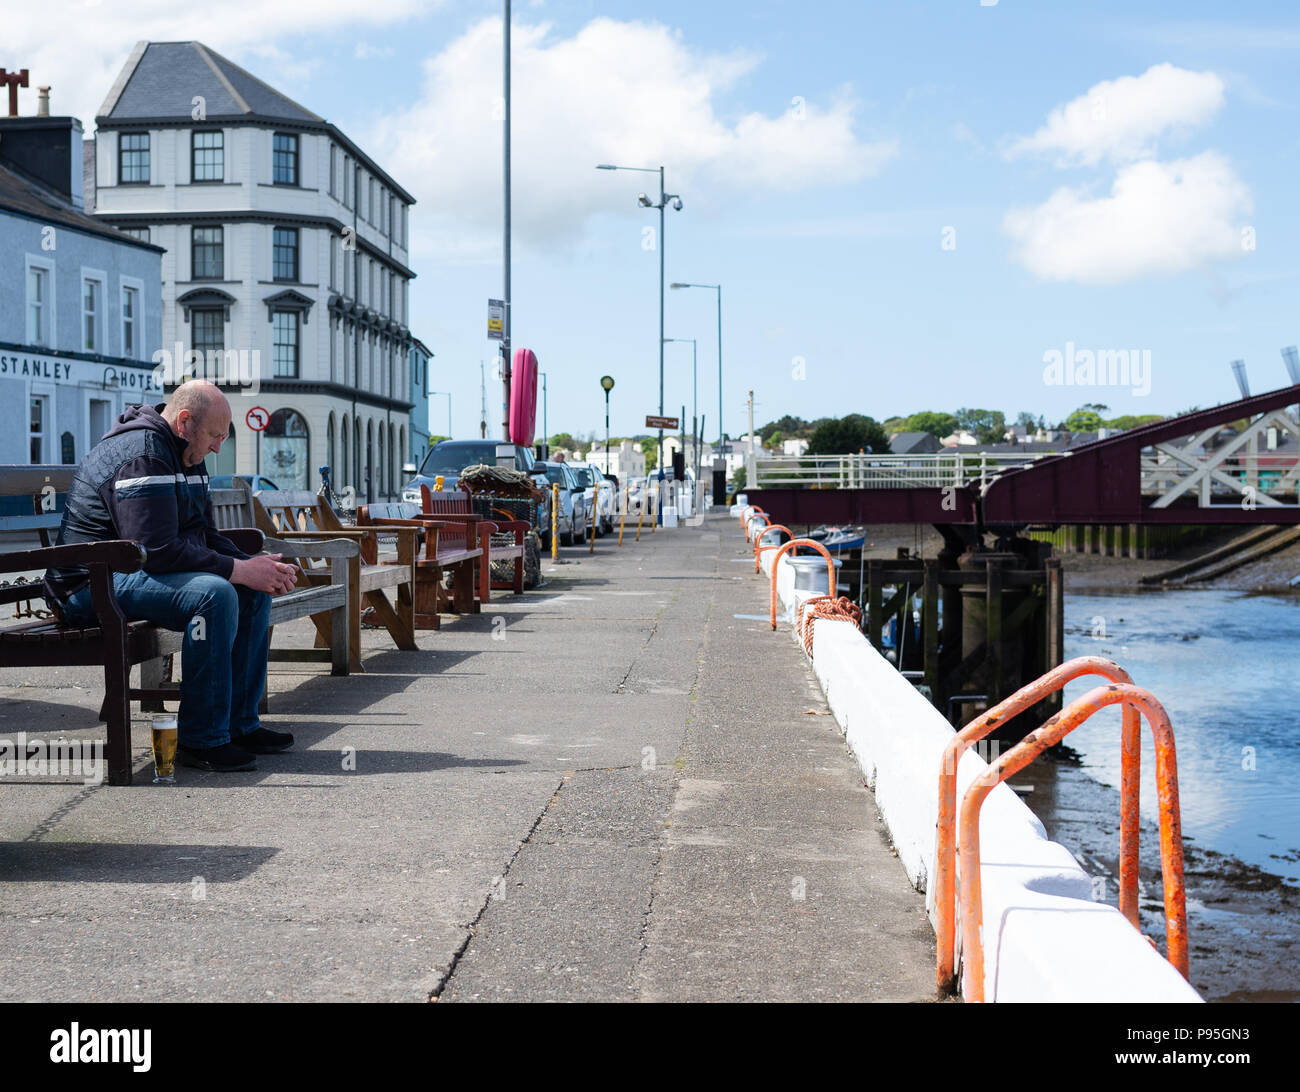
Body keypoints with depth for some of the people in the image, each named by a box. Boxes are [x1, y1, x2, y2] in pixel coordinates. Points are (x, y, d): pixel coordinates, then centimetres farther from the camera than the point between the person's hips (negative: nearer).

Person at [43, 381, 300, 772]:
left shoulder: (186, 457, 14)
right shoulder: (140, 456, -19)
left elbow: (204, 535, 15)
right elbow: (156, 550, -28)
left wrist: (256, 566, -4)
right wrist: (239, 569, -24)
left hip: (141, 573, 11)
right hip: (95, 585, -11)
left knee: (255, 590, 3)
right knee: (214, 593, -32)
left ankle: (239, 724, 4)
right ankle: (201, 738, -24)